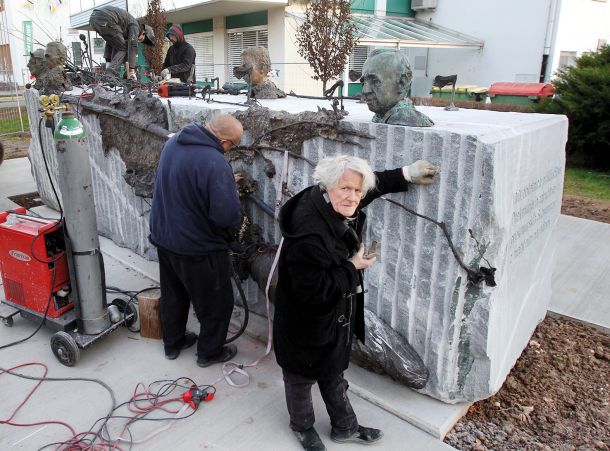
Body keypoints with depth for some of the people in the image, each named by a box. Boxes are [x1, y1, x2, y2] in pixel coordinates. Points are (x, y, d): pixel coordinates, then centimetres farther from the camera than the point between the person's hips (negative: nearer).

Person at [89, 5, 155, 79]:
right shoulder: (135, 26, 7)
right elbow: (132, 46, -3)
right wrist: (132, 71, -6)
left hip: (93, 17, 9)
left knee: (111, 42, 30)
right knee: (123, 48, 3)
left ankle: (108, 68, 15)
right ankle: (111, 73, -12)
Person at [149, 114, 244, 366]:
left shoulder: (174, 142, -1)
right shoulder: (214, 163, -29)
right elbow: (227, 215, -32)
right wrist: (232, 193, -8)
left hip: (164, 236, 8)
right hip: (199, 247, -8)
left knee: (173, 294, 25)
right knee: (216, 303, 14)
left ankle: (173, 343, 43)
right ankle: (209, 352, 31)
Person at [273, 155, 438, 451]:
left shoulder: (338, 207, -9)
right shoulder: (309, 233, -36)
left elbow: (374, 185, 13)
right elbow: (313, 291, -33)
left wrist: (406, 174, 7)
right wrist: (353, 268, -23)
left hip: (335, 317, 8)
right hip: (306, 324, -8)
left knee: (334, 373, 26)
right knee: (302, 376, 20)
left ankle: (345, 427, 48)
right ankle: (302, 426, 47)